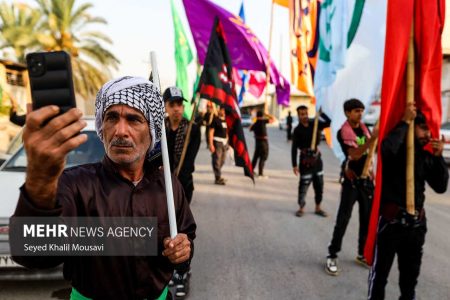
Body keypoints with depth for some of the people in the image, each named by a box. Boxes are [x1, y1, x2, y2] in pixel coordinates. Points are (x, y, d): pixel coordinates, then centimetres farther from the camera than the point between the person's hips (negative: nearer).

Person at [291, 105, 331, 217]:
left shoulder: (314, 124, 4)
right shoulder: (298, 130, -7)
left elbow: (328, 122, -3)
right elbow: (294, 148, -9)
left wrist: (321, 113, -15)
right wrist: (294, 165, -13)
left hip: (316, 157, 5)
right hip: (305, 159, -5)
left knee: (319, 184, 11)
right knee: (304, 184, -3)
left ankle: (318, 208, 24)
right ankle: (301, 208, 13)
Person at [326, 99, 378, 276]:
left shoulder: (364, 128, 8)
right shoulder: (344, 132, -13)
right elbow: (355, 154, -27)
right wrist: (372, 138, -36)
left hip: (367, 179, 7)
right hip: (352, 181, -6)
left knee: (367, 219, 11)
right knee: (343, 219, -5)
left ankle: (363, 254, 26)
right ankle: (332, 256, 5)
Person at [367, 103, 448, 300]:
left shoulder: (426, 157, 6)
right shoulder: (396, 151, -9)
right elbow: (387, 148, -34)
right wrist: (405, 121, -23)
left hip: (416, 223, 6)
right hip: (391, 220, -6)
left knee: (410, 274, 20)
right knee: (380, 271, 5)